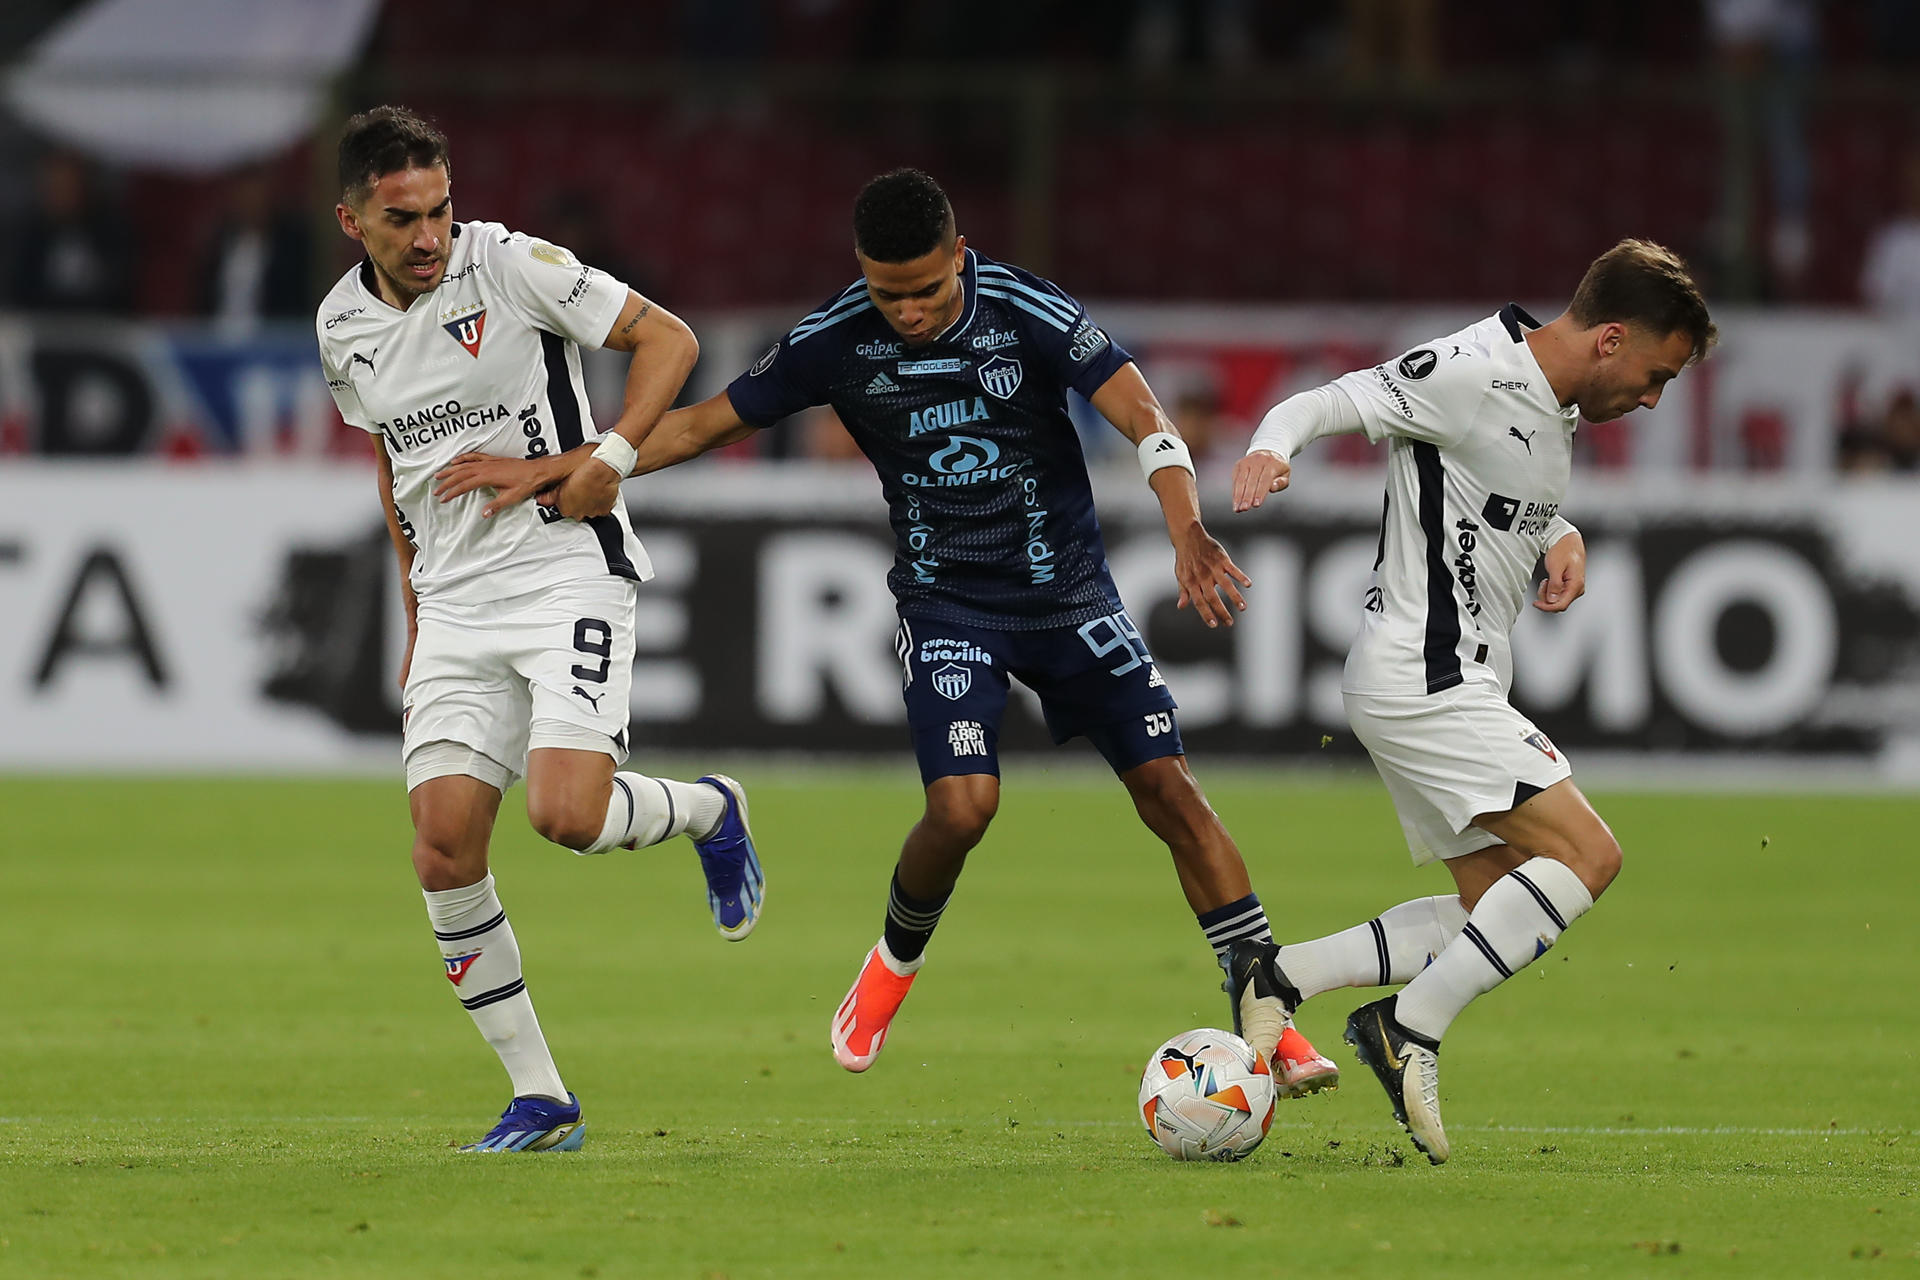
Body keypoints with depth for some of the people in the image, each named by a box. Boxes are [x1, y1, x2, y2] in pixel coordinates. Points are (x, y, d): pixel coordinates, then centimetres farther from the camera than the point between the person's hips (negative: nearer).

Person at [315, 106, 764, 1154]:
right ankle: (539, 1101, 3)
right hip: (455, 599, 5)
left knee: (566, 814, -23)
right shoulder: (343, 325, 7)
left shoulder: (512, 267, -10)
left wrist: (605, 460, -18)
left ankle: (709, 812, 13)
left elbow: (667, 338, -6)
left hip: (567, 569, -5)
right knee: (443, 851, -7)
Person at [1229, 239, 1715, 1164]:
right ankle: (1410, 1030, -13)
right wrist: (1270, 449, -38)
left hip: (1458, 686, 10)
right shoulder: (1471, 375, -15)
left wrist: (1562, 537, 7)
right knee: (1586, 854, -16)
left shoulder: (1555, 410, 14)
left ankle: (1282, 978, 11)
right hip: (1423, 679, -10)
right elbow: (1326, 403, -16)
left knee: (1496, 909, 9)